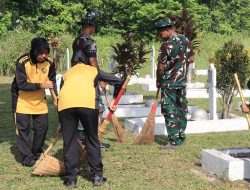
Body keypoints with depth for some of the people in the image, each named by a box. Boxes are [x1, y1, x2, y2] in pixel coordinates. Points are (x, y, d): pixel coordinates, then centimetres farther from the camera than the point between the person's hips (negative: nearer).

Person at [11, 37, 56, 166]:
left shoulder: (49, 63, -13)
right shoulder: (22, 62, -25)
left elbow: (52, 81, 1)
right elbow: (21, 84, -26)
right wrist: (41, 85, -32)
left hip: (40, 101, 4)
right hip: (23, 100, -4)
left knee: (42, 127, 5)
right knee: (23, 128, -3)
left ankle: (36, 154, 23)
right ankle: (27, 158, 7)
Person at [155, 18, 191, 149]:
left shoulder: (167, 45, -18)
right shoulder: (186, 41, 5)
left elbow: (161, 67, -15)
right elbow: (189, 59, 13)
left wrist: (158, 81, -1)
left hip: (169, 84, -7)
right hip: (182, 82, 7)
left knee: (170, 112, -2)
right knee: (181, 109, 13)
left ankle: (174, 141, -1)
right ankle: (181, 137, 21)